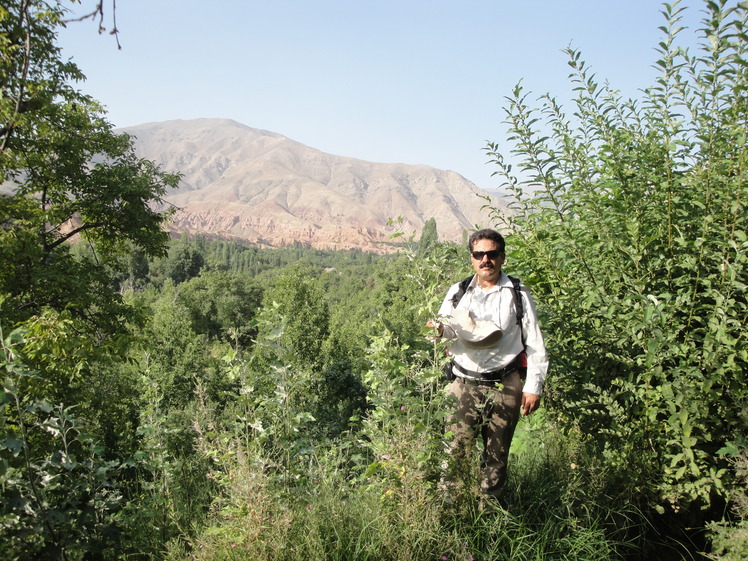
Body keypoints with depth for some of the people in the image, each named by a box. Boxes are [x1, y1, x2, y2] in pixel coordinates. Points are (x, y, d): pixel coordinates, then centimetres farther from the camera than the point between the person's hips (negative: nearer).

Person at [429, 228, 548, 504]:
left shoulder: (518, 295, 3)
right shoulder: (458, 292, 9)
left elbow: (535, 344, 3)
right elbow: (445, 330, 6)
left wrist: (533, 387, -3)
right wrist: (440, 330, -18)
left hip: (504, 388, -1)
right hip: (463, 385, 1)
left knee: (496, 457, 9)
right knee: (452, 453, -4)